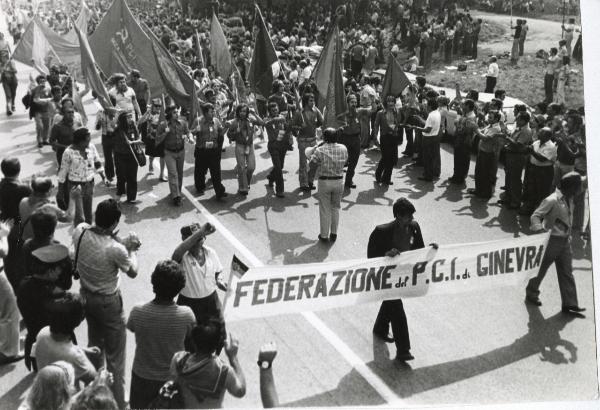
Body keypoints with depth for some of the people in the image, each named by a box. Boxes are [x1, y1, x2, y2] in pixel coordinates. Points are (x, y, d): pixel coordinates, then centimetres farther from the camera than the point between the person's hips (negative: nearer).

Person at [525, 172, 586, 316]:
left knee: (567, 272, 7)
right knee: (541, 268, 8)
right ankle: (531, 294, 28)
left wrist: (568, 235, 19)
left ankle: (569, 304, 10)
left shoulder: (568, 199, 5)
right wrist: (539, 228, -37)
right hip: (552, 240, -8)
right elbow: (536, 215, -20)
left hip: (565, 241, 8)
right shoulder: (552, 200, -20)